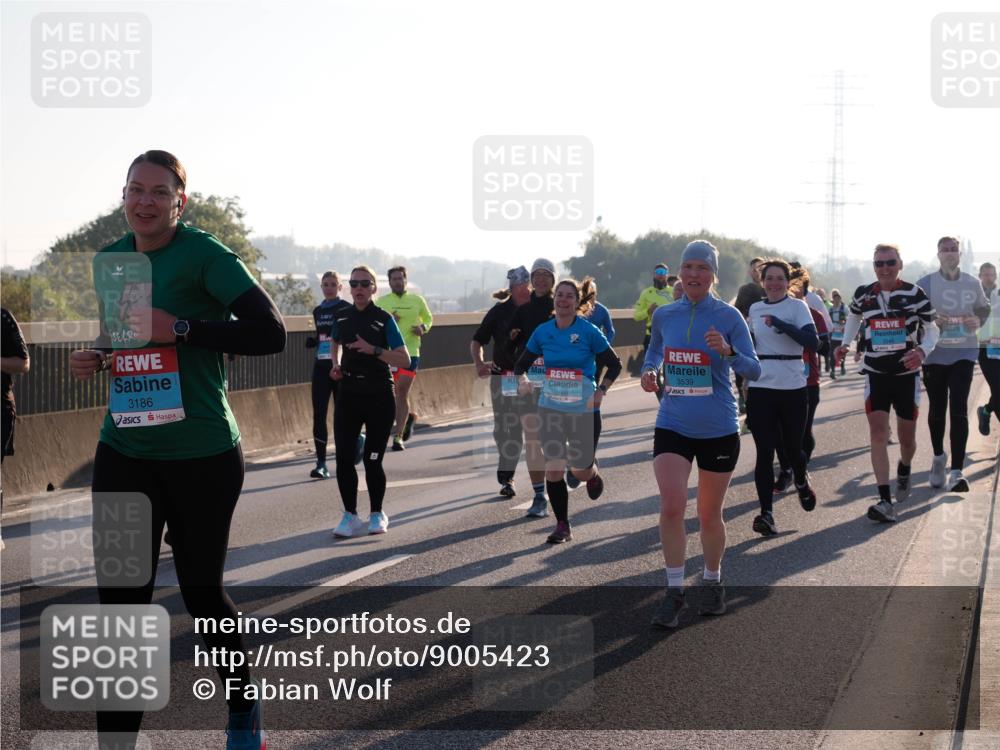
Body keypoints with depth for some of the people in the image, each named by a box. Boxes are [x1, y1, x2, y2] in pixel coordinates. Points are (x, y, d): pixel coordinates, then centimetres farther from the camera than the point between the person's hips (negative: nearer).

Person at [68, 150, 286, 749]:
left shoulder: (204, 255, -11)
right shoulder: (108, 262, 8)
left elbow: (271, 333, -19)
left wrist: (179, 328, -25)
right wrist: (95, 359, 3)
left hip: (203, 456, -4)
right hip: (125, 454, 5)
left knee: (201, 590, 10)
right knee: (120, 602, -1)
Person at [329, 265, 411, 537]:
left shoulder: (384, 319, -7)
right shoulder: (341, 316, 4)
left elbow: (405, 360, -11)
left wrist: (374, 350, -22)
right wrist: (336, 364, 8)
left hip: (379, 396, -3)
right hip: (349, 394, 3)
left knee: (372, 459, 0)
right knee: (344, 458, -4)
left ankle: (377, 514, 19)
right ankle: (350, 515, 10)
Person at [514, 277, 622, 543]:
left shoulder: (588, 332, -9)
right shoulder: (542, 332, 1)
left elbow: (614, 364, 0)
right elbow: (522, 364, 12)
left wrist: (600, 392, -11)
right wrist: (523, 381, -8)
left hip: (584, 409, -2)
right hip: (551, 408, 2)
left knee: (580, 470, 4)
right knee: (553, 469, -5)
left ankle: (593, 475, 43)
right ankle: (562, 526, 9)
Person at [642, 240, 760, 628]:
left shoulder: (728, 316, -7)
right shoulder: (664, 316, 2)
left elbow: (754, 369, -11)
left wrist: (728, 351, -29)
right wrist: (648, 371, 1)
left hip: (719, 430, -1)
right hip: (672, 425, 2)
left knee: (709, 515, 9)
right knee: (671, 506, -15)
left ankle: (713, 582, 33)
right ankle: (674, 591, -3)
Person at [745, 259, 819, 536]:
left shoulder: (797, 306, -3)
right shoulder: (755, 309, 10)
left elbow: (812, 341, -18)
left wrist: (779, 323, -24)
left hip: (793, 388, -2)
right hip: (760, 389, 2)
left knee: (793, 447, 10)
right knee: (764, 452, -6)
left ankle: (801, 482, 44)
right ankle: (766, 513, -7)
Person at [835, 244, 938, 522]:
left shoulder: (914, 294, -9)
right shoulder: (863, 294, -1)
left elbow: (931, 329, -5)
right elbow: (854, 317, 20)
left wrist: (923, 350, -25)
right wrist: (845, 344, 6)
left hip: (906, 374, -1)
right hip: (875, 374, 1)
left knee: (907, 437, 10)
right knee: (878, 433, -13)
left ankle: (904, 471, 47)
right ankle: (885, 502, -16)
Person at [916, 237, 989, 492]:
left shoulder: (973, 283, 3)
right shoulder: (925, 283, -3)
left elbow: (984, 307, 17)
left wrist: (978, 320, -5)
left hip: (963, 353, 0)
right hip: (934, 353, 0)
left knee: (959, 409, -12)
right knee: (937, 408, 12)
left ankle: (956, 472, -16)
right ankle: (939, 457, 38)